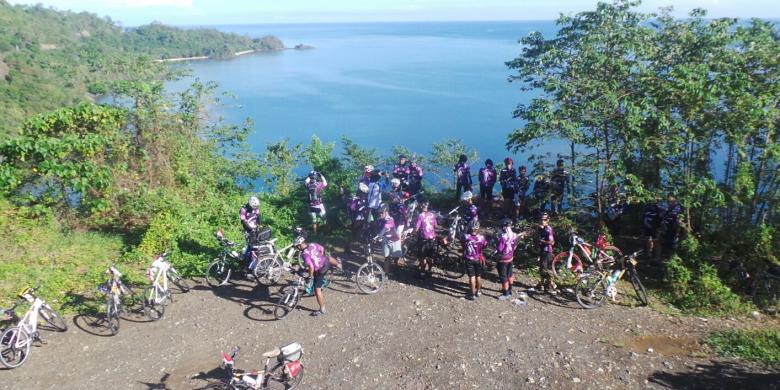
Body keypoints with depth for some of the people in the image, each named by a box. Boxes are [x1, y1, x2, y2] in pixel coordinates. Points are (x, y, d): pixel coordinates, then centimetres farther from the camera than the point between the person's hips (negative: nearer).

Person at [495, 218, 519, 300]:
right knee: (509, 275, 23)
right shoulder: (514, 235, -7)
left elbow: (499, 249, -25)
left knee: (503, 277, 7)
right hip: (510, 258, 7)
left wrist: (496, 245, -7)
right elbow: (514, 246, 4)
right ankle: (509, 290, 38)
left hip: (503, 260, -7)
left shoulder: (503, 237, -29)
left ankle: (505, 294, 18)